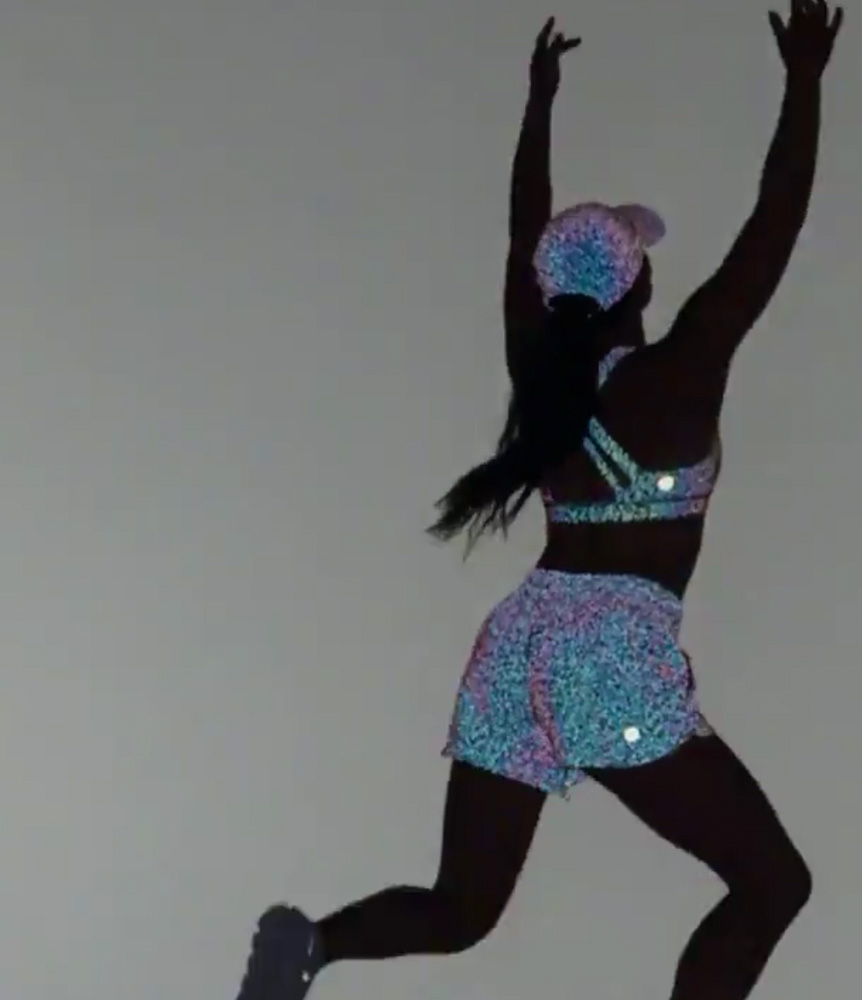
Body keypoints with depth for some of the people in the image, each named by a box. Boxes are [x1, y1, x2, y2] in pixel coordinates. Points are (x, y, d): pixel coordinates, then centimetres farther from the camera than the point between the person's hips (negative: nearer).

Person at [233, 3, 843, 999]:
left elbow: (528, 245, 26)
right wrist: (804, 82, 8)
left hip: (519, 643, 6)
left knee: (457, 913, 14)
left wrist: (541, 103, 36)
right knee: (771, 881, 3)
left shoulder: (540, 366, 11)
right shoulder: (682, 372, -3)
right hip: (617, 651, -6)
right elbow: (775, 225, 0)